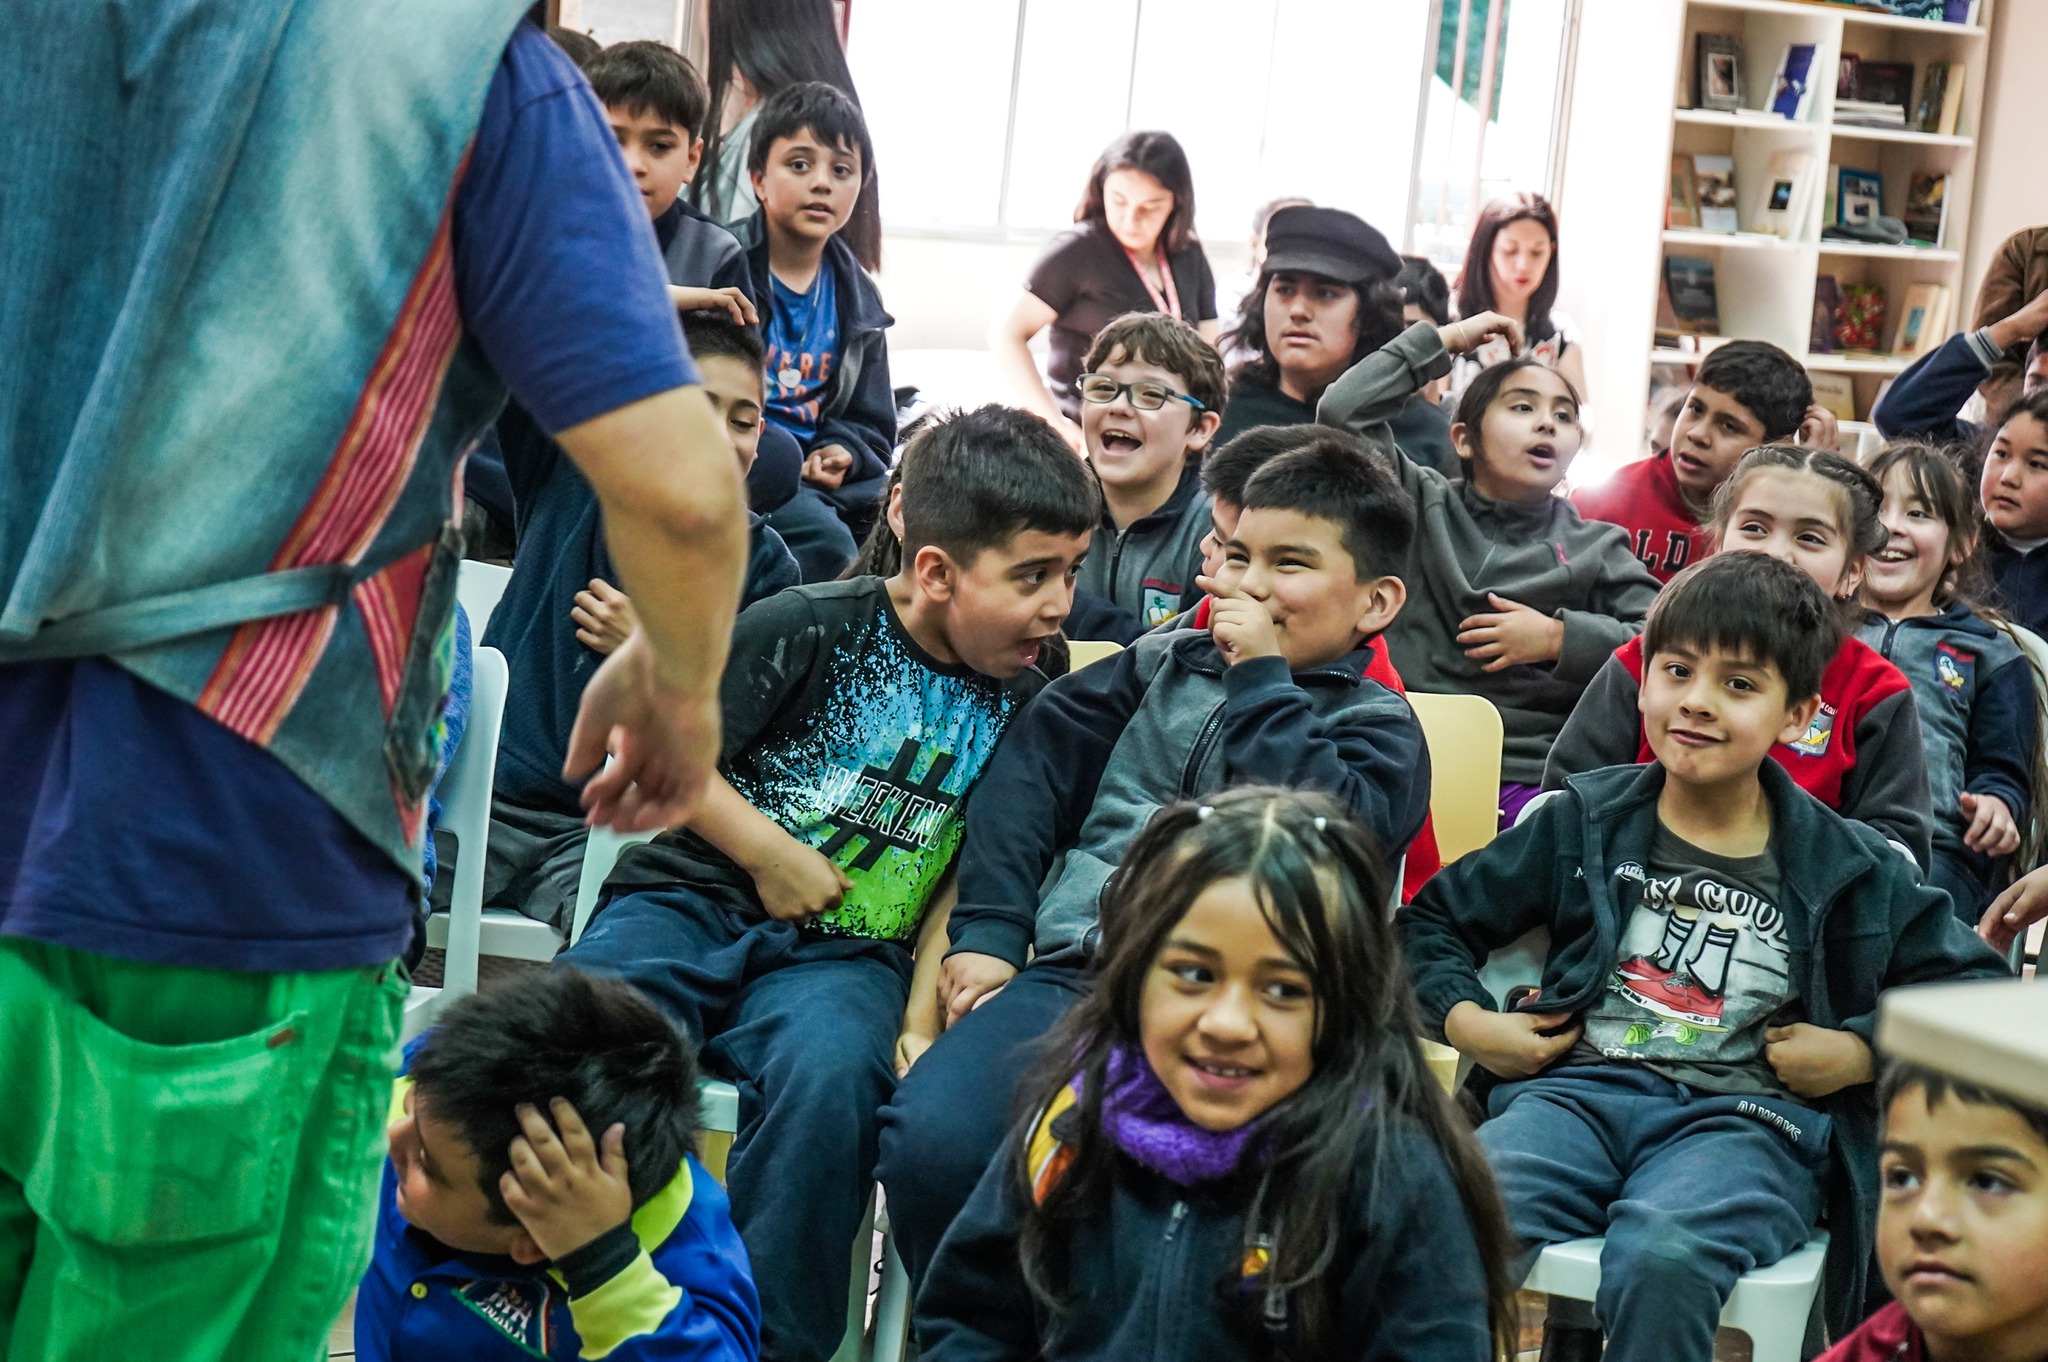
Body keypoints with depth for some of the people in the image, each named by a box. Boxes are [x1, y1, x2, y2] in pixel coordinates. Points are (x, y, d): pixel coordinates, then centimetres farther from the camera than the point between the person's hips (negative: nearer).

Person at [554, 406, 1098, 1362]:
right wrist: (769, 855, -6)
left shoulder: (1023, 699, 9)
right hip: (697, 900, -1)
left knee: (832, 1077, -35)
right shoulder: (809, 628, -3)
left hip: (845, 955, 2)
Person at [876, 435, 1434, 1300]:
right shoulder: (1169, 664, 22)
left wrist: (1260, 680, -3)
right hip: (1069, 973, 4)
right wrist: (987, 931, 6)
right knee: (931, 1139, -24)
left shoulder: (1378, 729, 11)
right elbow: (1035, 760, 15)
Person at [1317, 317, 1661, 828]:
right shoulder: (1424, 506, 15)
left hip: (1528, 780, 1)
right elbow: (1343, 411, 4)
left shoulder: (1597, 548, 16)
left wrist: (1561, 639, -3)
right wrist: (1444, 340, 12)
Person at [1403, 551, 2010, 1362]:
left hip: (1746, 1116, -1)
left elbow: (1977, 988, 17)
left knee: (1662, 1258, -38)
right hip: (1581, 1090, 1)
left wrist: (1864, 1053, 2)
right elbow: (1432, 921, 21)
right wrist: (1464, 1021, 3)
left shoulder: (1846, 869, 12)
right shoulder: (1583, 824, 15)